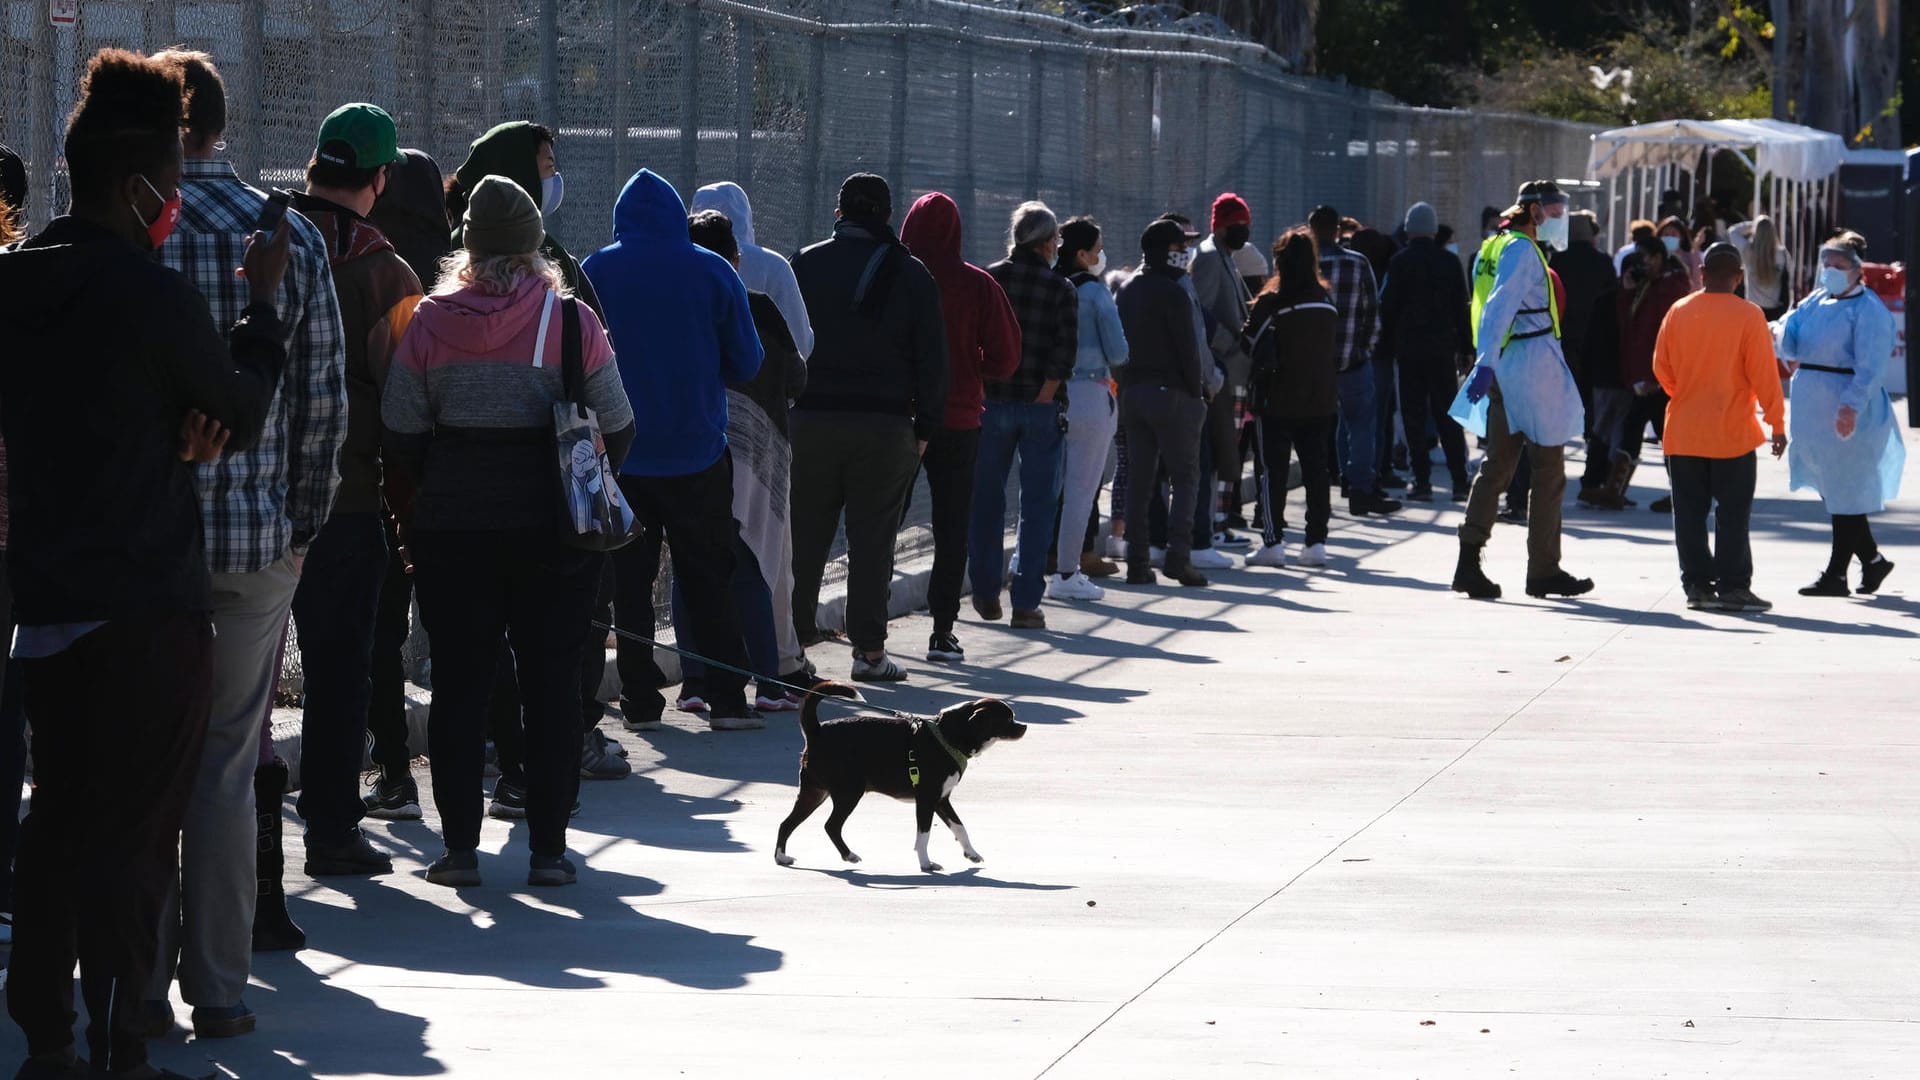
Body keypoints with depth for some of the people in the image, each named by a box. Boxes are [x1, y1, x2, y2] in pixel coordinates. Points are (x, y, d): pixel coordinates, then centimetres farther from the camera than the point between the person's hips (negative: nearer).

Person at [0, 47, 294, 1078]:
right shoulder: (151, 295, -17)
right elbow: (242, 413, -2)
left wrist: (168, 433, 1)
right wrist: (261, 302, 11)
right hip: (149, 605, -7)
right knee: (134, 834, -2)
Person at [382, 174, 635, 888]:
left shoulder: (431, 322, -2)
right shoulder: (571, 320, -6)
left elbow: (401, 435, -1)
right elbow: (616, 428, -3)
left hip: (452, 527, 1)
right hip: (553, 530, -1)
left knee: (459, 681, 7)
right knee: (551, 682, 5)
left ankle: (459, 844, 4)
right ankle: (548, 848, 4)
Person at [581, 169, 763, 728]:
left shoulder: (592, 273, -3)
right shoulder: (711, 270, -3)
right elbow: (746, 362, 2)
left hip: (618, 455, 0)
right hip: (698, 452, 0)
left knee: (628, 578, 7)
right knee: (708, 577, 7)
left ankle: (639, 701, 5)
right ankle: (726, 700, 3)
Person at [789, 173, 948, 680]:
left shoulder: (805, 265, 4)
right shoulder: (911, 274, 1)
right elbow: (933, 358, 0)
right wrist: (924, 426, 5)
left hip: (812, 417, 1)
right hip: (885, 425, -1)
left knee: (804, 536, 7)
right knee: (872, 539, 2)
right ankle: (868, 650, 2)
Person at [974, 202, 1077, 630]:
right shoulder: (1061, 289, -4)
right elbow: (1065, 352, -12)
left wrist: (977, 397, 2)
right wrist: (1044, 398, -7)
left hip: (993, 403, 2)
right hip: (1041, 409, -2)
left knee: (987, 499, 15)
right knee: (1038, 505, 3)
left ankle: (986, 594, 20)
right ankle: (1026, 603, -1)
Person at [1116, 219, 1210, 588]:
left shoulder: (1125, 292, 12)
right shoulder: (1172, 294, -12)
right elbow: (1188, 349, -12)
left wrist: (1126, 385, 15)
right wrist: (1196, 391, -3)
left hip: (1131, 392, 7)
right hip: (1170, 392, -7)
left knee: (1138, 478, 9)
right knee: (1185, 476, -2)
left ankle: (1137, 562, 6)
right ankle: (1178, 553, -15)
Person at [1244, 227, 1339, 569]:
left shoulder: (1270, 303, -13)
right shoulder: (1327, 301, 4)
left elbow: (1258, 352, -10)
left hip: (1278, 402, -5)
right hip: (1320, 400, 5)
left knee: (1273, 470, 1)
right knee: (1316, 469, 8)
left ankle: (1273, 542, -2)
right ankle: (1316, 543, 9)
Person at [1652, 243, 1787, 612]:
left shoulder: (1679, 312, 0)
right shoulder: (1748, 316, -9)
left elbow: (1661, 367, 7)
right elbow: (1764, 375, -9)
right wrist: (1777, 423, -2)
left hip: (1683, 430, 3)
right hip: (1732, 432, -3)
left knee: (1690, 513, 8)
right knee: (1732, 513, 2)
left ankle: (1697, 585, 9)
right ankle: (1732, 586, 0)